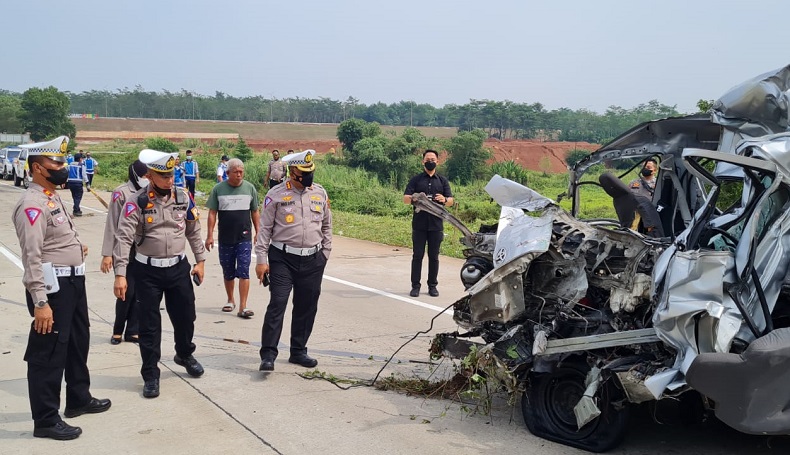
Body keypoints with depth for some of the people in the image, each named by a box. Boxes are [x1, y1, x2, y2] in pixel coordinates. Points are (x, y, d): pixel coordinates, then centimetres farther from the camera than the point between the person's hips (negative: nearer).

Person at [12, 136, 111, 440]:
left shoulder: (53, 197, 13)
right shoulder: (32, 204, -18)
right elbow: (32, 256, -25)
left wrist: (76, 246, 12)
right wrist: (40, 302, -28)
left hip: (73, 281, 11)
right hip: (52, 286, -10)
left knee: (78, 342, 22)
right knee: (47, 352, 0)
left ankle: (79, 399, 39)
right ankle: (46, 420, 11)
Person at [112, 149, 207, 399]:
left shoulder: (183, 197, -1)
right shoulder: (137, 202, -13)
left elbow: (194, 231, 9)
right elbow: (124, 238, -17)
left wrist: (200, 260, 8)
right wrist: (120, 274, -24)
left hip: (178, 266, 3)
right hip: (148, 270, -3)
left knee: (185, 315, 15)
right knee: (149, 324, 5)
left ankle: (184, 355, 44)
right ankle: (150, 375, 19)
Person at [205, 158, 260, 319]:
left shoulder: (250, 188, 3)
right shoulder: (218, 189, 0)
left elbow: (255, 212, 10)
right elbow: (212, 213, 2)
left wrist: (258, 232, 8)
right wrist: (210, 235, -3)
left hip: (244, 238, -1)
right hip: (225, 238, 1)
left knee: (243, 272, -8)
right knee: (228, 272, 13)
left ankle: (242, 307, -7)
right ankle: (230, 301, 31)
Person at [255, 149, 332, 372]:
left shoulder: (320, 193, 8)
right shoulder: (276, 195, -4)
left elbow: (326, 226, 17)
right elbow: (265, 228, -3)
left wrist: (325, 254, 13)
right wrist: (261, 260, -7)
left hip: (312, 261, 4)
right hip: (283, 259, -4)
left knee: (307, 307, 10)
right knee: (277, 304, -10)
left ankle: (298, 351, 23)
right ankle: (268, 354, -4)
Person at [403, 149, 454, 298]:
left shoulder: (442, 180, 13)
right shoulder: (416, 179, 8)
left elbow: (451, 201, 6)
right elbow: (405, 199, 0)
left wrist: (444, 199, -18)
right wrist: (414, 198, -23)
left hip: (436, 224, 1)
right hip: (419, 224, -1)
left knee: (434, 256, 6)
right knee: (418, 255, 1)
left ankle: (433, 285, 13)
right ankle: (415, 286, 6)